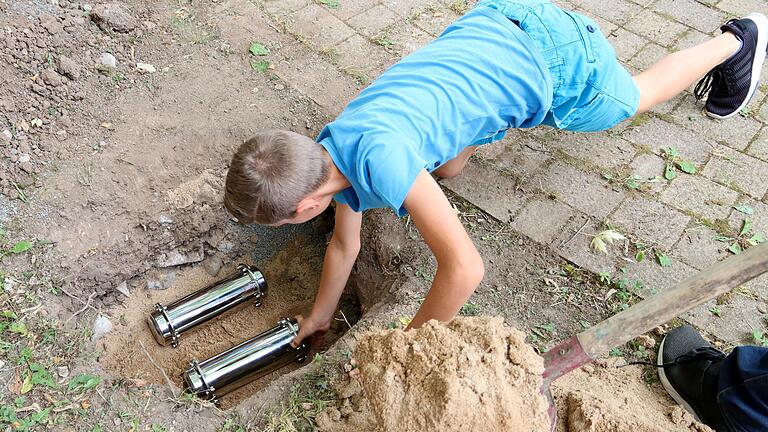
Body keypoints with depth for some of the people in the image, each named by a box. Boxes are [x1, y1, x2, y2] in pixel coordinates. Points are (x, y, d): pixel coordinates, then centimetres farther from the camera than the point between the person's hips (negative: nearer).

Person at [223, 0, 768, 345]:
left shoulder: (376, 156, -37)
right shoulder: (327, 154, -10)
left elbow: (464, 267, -35)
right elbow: (344, 246, 6)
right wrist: (316, 322, 15)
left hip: (555, 61, -6)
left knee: (637, 96, 24)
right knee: (446, 167, 22)